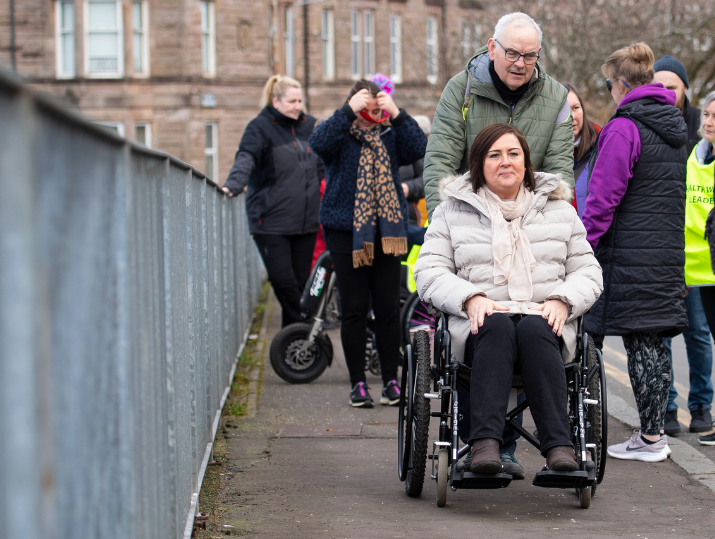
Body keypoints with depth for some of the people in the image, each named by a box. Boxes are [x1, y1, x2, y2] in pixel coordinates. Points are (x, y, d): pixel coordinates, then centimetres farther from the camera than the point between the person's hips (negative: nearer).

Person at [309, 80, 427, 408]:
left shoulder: (390, 135, 9)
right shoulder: (341, 134, 1)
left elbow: (418, 149, -8)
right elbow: (319, 143, -21)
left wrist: (397, 114, -18)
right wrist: (349, 110, -26)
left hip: (386, 231, 2)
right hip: (345, 231, -2)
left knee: (388, 310, 2)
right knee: (354, 310, 0)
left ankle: (391, 380, 12)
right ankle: (358, 383, 8)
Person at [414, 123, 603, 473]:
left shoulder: (559, 209, 19)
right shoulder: (453, 210, 15)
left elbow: (587, 271, 16)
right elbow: (430, 272, 5)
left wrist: (562, 302, -7)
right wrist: (470, 298, -14)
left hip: (544, 322, 1)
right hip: (480, 324, -1)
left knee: (534, 328, -35)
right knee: (498, 327, -36)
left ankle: (558, 445, -45)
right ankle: (484, 442, -47)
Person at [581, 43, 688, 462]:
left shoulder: (624, 128, -13)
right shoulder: (677, 127, 13)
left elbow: (603, 198, -16)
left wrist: (582, 247, -10)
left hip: (629, 253, -8)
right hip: (668, 252, 8)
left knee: (639, 342, -3)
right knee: (654, 343, 11)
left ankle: (650, 438, -1)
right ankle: (655, 433, 15)